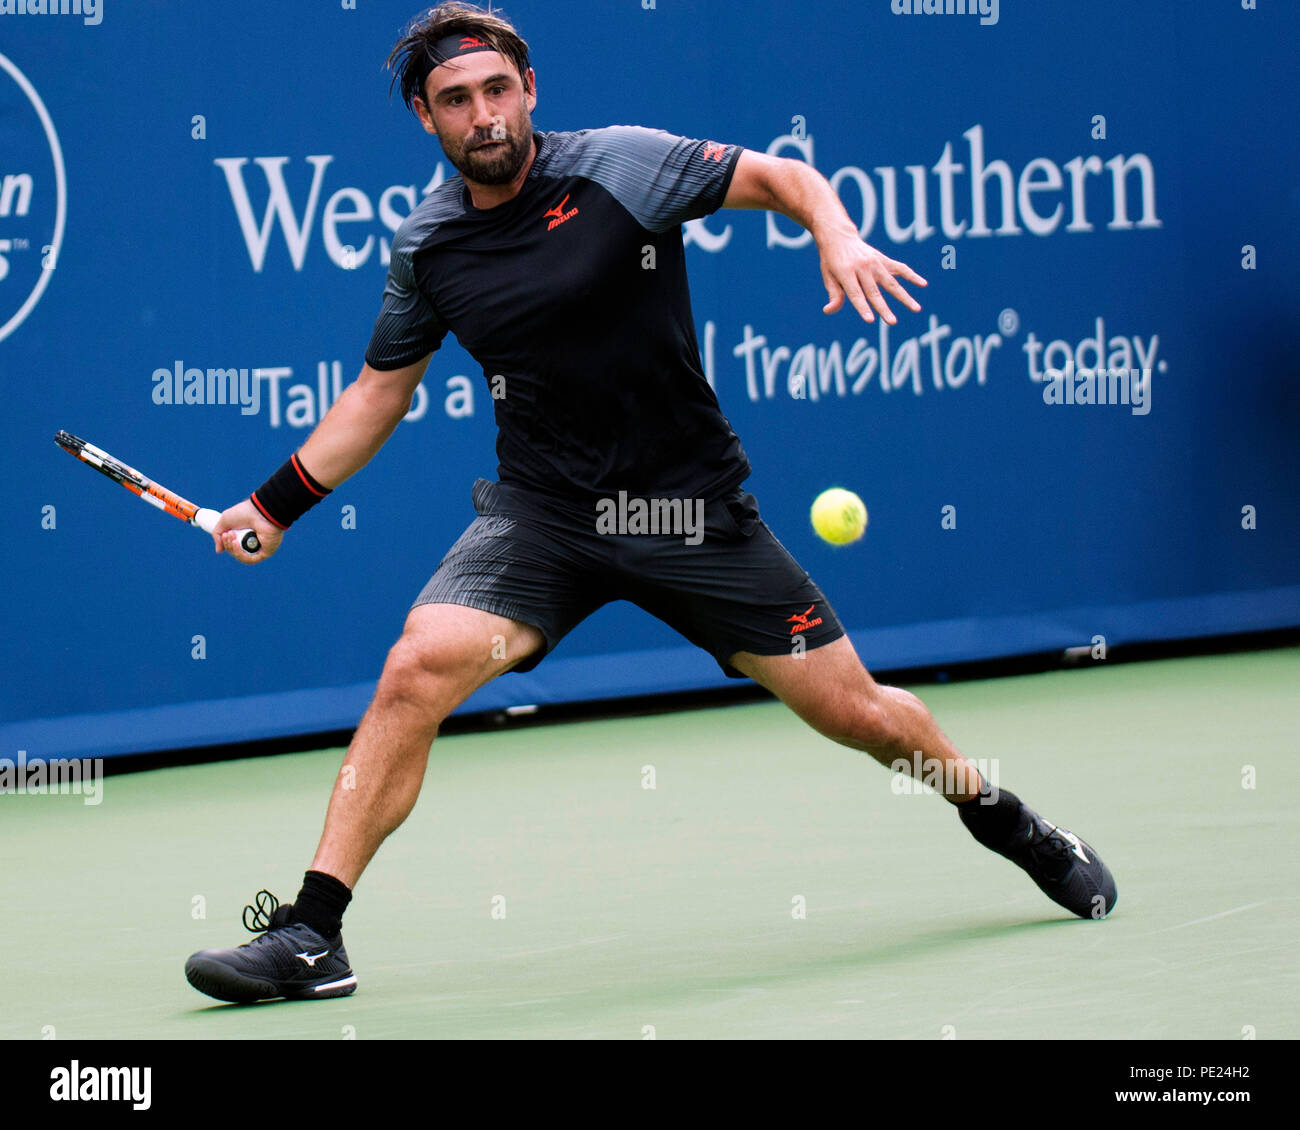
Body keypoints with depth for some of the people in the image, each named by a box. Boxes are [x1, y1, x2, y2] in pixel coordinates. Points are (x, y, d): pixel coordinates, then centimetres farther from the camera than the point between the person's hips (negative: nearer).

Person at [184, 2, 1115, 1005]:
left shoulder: (620, 165, -10)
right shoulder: (426, 246, 1)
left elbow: (784, 178, -3)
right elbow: (381, 390, 16)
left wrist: (839, 239, -24)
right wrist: (277, 506, 12)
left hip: (693, 505, -2)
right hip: (542, 512, 2)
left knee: (854, 710, 3)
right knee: (417, 669, -23)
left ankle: (1002, 818, 34)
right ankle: (310, 934, -17)